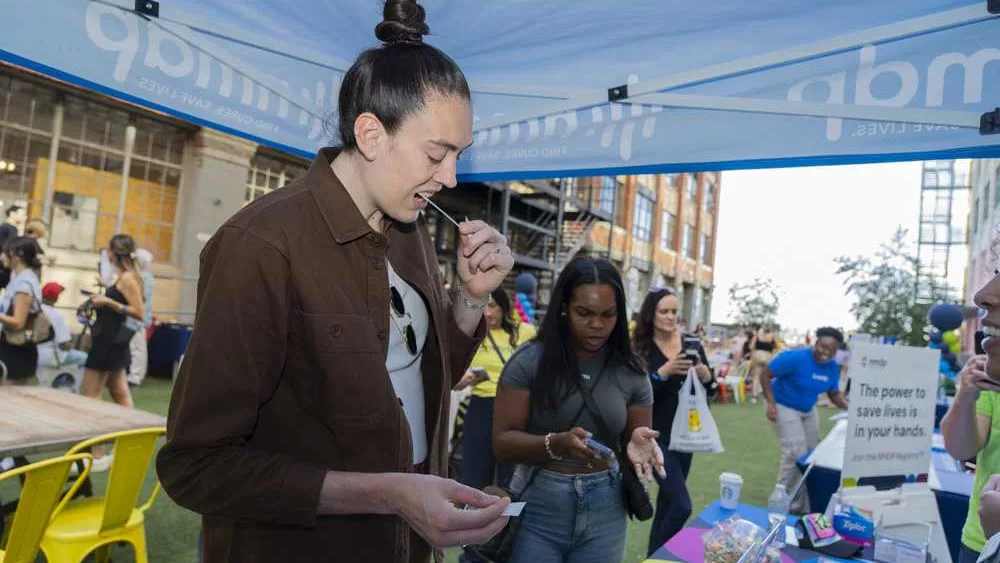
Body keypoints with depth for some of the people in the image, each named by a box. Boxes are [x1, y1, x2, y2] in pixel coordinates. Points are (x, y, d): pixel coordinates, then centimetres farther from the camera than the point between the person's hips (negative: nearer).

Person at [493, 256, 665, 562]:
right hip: (538, 508, -2)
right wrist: (556, 444, -28)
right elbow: (502, 441, -11)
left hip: (605, 513, 3)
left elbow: (632, 441, 5)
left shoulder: (631, 373, -2)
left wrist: (638, 446, -18)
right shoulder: (530, 361, -10)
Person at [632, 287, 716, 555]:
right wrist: (663, 372, -29)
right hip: (657, 435, -5)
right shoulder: (641, 349, -11)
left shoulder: (692, 344, 0)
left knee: (667, 502, 17)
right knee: (681, 506, -11)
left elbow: (711, 391, 5)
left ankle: (655, 554, 35)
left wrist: (706, 376, -16)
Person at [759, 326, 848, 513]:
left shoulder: (833, 367, -7)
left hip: (808, 410, 8)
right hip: (784, 407, -8)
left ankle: (803, 504, 28)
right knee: (796, 451, -16)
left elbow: (834, 394, 5)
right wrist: (771, 403, -30)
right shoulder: (795, 358, -28)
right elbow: (765, 375, -23)